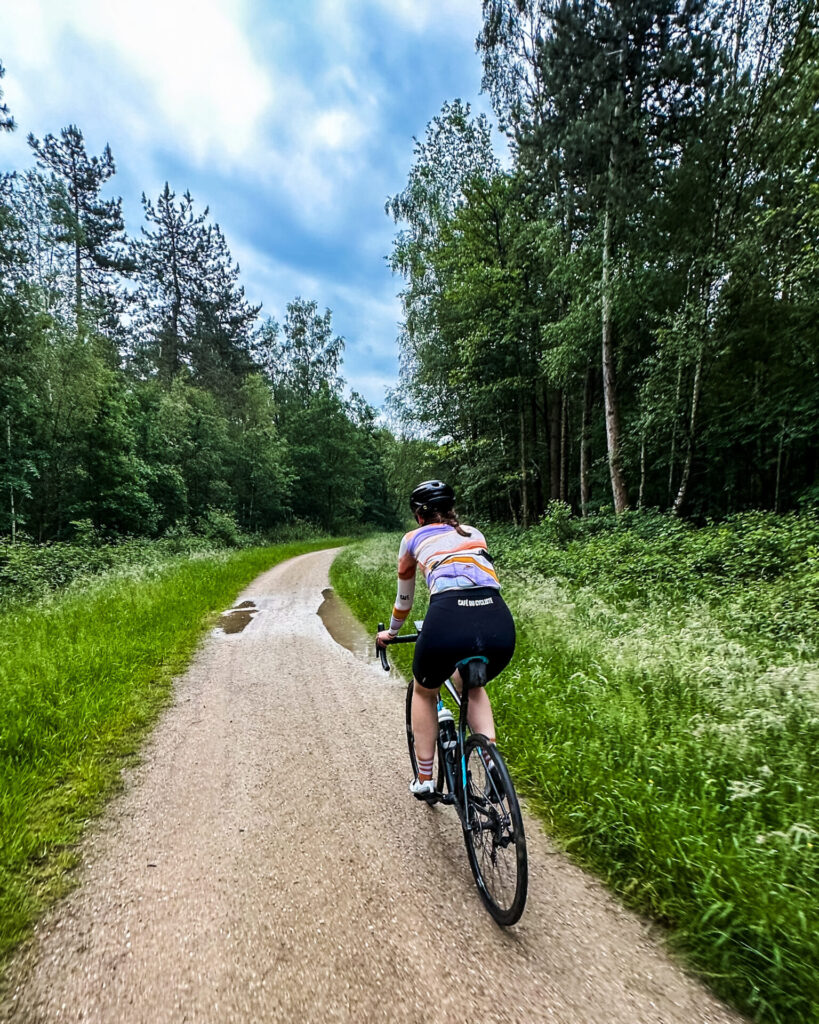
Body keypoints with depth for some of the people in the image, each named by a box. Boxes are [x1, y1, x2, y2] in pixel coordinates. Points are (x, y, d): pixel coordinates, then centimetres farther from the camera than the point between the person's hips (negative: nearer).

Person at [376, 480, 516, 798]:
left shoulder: (413, 539, 24)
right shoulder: (474, 534, 31)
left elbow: (404, 596, 36)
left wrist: (391, 632, 54)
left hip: (447, 619, -3)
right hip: (500, 624, 3)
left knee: (424, 691, 32)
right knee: (470, 685, 37)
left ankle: (424, 780, 35)